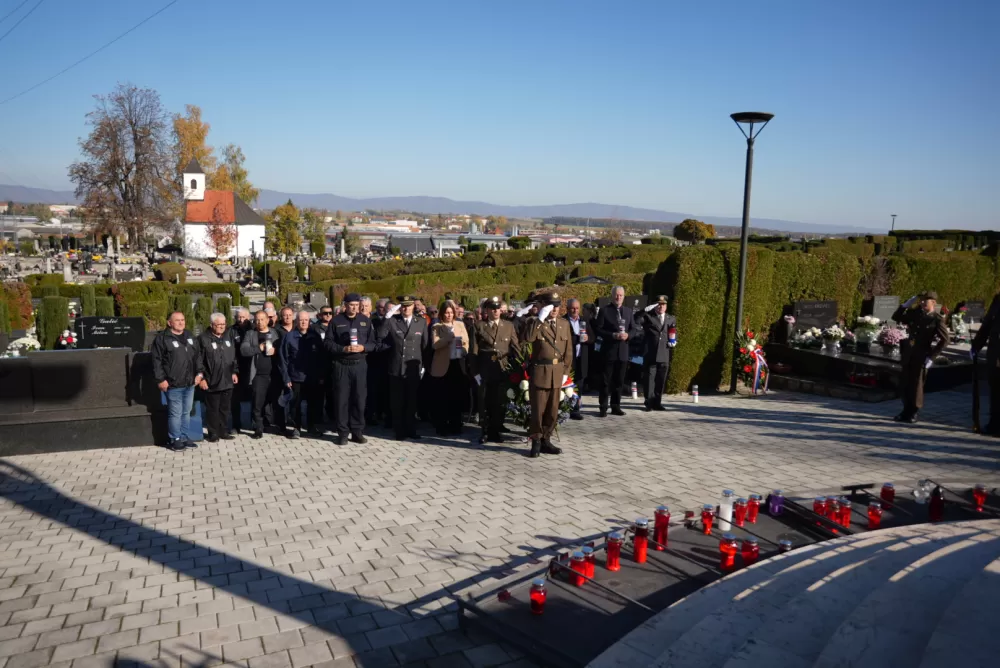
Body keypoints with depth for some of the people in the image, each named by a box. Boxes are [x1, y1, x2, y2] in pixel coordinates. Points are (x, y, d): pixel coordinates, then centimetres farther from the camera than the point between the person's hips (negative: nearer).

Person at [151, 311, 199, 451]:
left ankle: (184, 437, 25)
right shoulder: (162, 338, -8)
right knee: (175, 413, -1)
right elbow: (156, 360, -11)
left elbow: (196, 357, 20)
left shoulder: (189, 336, 13)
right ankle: (174, 440, 10)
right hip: (173, 384, -7)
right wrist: (160, 379, -15)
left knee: (186, 412, 14)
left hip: (189, 383, 7)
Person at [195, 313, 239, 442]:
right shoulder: (203, 338, -7)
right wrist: (201, 377, -12)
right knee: (212, 409, 4)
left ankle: (224, 431, 23)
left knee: (225, 408, 12)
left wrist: (235, 372, 12)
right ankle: (213, 434, 13)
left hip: (227, 381, 5)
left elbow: (234, 356, 18)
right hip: (211, 382, -5)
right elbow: (198, 360, -9)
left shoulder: (228, 336, 12)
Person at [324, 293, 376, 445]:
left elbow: (373, 342, 8)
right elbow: (328, 342, -1)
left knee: (359, 399, 4)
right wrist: (343, 349, -14)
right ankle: (342, 433, 10)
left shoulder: (365, 320, 8)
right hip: (341, 365, -2)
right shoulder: (336, 320, 2)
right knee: (342, 399, 2)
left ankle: (357, 432, 13)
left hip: (360, 364, 2)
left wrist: (363, 347, -12)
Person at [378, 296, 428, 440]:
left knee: (412, 402, 9)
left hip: (414, 368, 1)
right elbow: (380, 339, -2)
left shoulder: (421, 322, 5)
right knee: (397, 403, 6)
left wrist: (423, 363, 10)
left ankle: (411, 430, 20)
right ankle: (400, 431, 16)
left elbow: (425, 344, 9)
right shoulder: (391, 321, -1)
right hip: (396, 368, -1)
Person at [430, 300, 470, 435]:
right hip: (442, 367, -3)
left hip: (458, 365, 3)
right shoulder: (436, 327, 1)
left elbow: (466, 341, 13)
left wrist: (464, 352, -4)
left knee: (457, 398, 6)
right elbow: (435, 345, -13)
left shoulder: (460, 324, 12)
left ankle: (455, 426, 16)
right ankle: (442, 428, 8)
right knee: (442, 399, 0)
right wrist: (449, 337, -24)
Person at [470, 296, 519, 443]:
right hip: (484, 371, -1)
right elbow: (473, 350, 1)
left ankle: (496, 431, 18)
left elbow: (515, 348, 7)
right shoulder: (479, 326, 4)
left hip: (502, 371, 1)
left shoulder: (509, 326, 8)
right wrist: (475, 371, -5)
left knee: (500, 403, 4)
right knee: (484, 402, 5)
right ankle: (485, 431, 18)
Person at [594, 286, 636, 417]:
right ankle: (603, 408, 4)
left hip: (623, 351, 4)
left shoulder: (628, 311, 12)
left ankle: (616, 406, 17)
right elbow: (599, 330, -7)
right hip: (609, 350, -4)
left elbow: (633, 329, 13)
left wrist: (627, 334, -8)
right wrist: (613, 335, -19)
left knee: (619, 381, 9)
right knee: (606, 381, -1)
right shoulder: (604, 310, -2)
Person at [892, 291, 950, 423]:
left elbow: (944, 340, -12)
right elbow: (896, 317, 12)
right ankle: (907, 411, 22)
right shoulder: (915, 313, 6)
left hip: (922, 355, -5)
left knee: (916, 384, 1)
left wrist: (931, 356, -15)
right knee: (904, 384, 9)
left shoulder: (937, 319, -8)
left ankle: (914, 412, 15)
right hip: (909, 353, 5)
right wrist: (906, 304, -1)